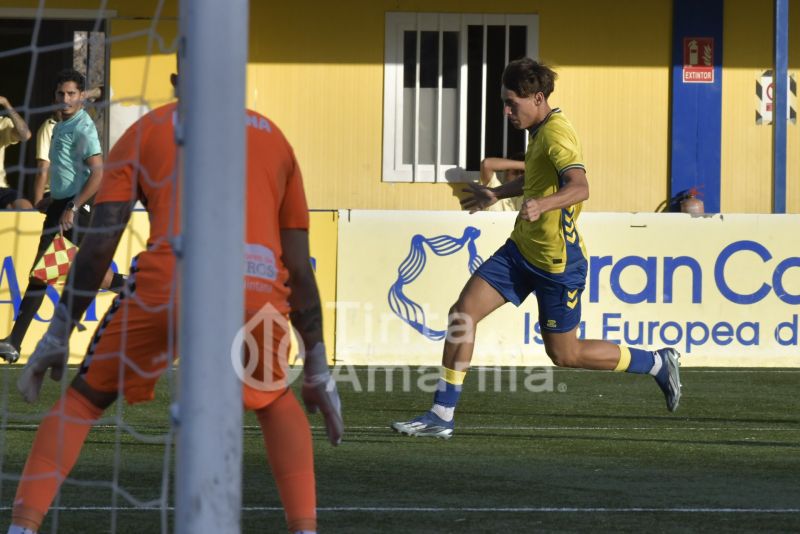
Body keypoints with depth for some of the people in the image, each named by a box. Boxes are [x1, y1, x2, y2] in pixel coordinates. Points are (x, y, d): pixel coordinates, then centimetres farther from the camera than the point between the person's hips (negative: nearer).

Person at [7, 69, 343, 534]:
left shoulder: (146, 130, 22)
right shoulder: (273, 136, 29)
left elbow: (99, 244, 11)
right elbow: (300, 266, 25)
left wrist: (58, 335, 11)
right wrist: (318, 367, 28)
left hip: (167, 285, -2)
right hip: (261, 289, 2)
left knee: (83, 399, 17)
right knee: (277, 401, 31)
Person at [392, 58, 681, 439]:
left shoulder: (556, 133, -20)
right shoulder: (540, 130, 9)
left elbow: (579, 187, -37)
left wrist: (541, 204, -53)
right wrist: (497, 194, 39)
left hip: (556, 262, -9)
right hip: (521, 249, 9)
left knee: (565, 354, 2)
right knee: (462, 312, -4)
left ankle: (657, 363, 21)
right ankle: (441, 416, -1)